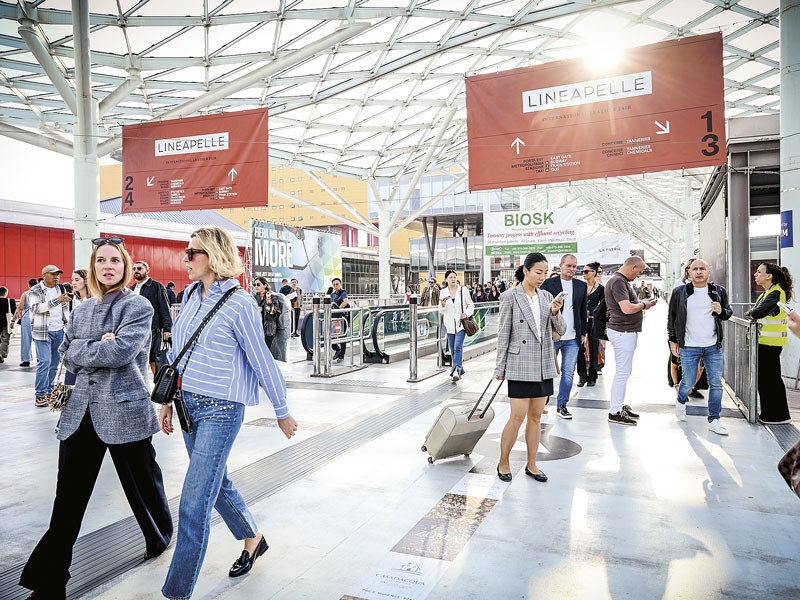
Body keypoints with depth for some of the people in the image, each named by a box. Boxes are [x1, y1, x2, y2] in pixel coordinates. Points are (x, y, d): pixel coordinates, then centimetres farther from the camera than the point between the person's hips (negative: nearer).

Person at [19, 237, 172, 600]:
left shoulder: (138, 307, -8)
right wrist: (101, 345, -10)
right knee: (68, 498, 6)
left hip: (124, 410, -5)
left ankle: (160, 537, 40)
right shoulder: (82, 309, 12)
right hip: (81, 411, 5)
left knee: (141, 482, 12)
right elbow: (68, 354, 5)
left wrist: (83, 351, -7)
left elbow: (122, 351, -20)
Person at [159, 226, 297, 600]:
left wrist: (282, 413, -5)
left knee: (194, 505, -3)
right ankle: (253, 539, 45)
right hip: (190, 404, 8)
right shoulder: (191, 295, 6)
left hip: (220, 410, -8)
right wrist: (169, 400, 16)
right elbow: (177, 351, 15)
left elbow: (262, 363, -11)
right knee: (216, 484, 22)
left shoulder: (239, 304, -15)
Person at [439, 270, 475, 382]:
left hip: (461, 323, -3)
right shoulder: (443, 292, 5)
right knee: (452, 349, 8)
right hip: (449, 324, 3)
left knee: (458, 347, -16)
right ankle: (460, 371, 23)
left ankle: (456, 371, -21)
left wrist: (466, 314, -10)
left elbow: (471, 305, 8)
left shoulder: (464, 290, 0)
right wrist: (442, 305, -13)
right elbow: (441, 311, 9)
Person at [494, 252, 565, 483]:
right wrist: (500, 368, -4)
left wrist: (555, 312, -13)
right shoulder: (510, 297, -7)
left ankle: (531, 465, 23)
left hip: (544, 365, 5)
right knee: (518, 416, -4)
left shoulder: (547, 296, 7)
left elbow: (561, 330, 7)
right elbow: (503, 335, -5)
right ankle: (503, 463, 14)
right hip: (520, 365, -5)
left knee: (536, 416, 11)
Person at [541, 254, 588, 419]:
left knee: (568, 373, 4)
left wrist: (583, 333, 14)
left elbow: (583, 311, 15)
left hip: (572, 338, 3)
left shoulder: (581, 285, 10)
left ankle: (562, 405, 15)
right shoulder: (549, 283, -2)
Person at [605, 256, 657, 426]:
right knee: (623, 372, -6)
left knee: (624, 370, 17)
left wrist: (641, 303, 10)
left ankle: (620, 405, 26)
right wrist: (644, 305, -9)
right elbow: (627, 309, -26)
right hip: (623, 332, -11)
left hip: (626, 331, 11)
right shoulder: (618, 282, -18)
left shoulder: (622, 281, 16)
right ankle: (615, 412, 0)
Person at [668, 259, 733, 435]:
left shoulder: (719, 291, 5)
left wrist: (721, 311, -8)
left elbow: (728, 312, 17)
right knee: (688, 382, 5)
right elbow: (672, 317, 6)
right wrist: (673, 340, 5)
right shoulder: (680, 292, -1)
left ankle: (714, 420, 12)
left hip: (713, 347, 2)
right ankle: (681, 402, 37)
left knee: (716, 384, 2)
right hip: (689, 347, -2)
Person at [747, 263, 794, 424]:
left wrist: (750, 313, -8)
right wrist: (753, 313, -6)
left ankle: (779, 415, 9)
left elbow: (758, 312, -27)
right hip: (764, 342, 10)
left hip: (770, 343, -10)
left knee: (771, 378, -1)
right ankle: (769, 414, 24)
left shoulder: (776, 293, -16)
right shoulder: (767, 293, 16)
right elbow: (755, 312, 14)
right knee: (764, 378, 14)